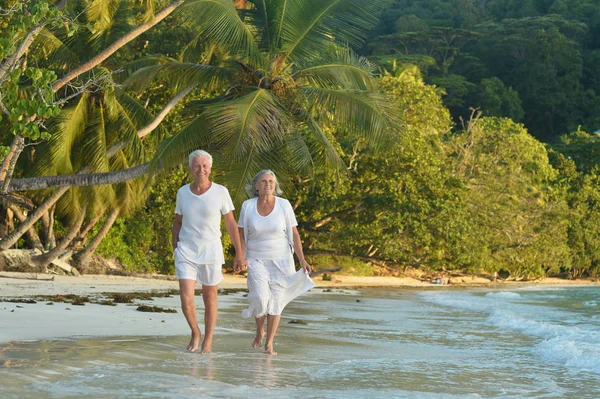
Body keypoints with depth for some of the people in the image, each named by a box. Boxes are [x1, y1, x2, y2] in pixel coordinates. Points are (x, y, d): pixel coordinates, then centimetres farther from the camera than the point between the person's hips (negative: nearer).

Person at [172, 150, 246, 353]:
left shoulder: (220, 192, -5)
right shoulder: (183, 192, 2)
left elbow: (231, 224, -1)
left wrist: (239, 253, -2)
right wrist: (175, 250, 10)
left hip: (210, 251, -1)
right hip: (186, 252, 1)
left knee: (210, 298, 7)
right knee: (186, 299, -9)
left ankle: (208, 340, 22)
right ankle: (195, 333, 17)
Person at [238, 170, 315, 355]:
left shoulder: (284, 205, -7)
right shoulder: (248, 206, -5)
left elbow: (294, 234, -4)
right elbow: (241, 235, 2)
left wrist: (302, 260, -10)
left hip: (281, 261, 0)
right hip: (257, 261, 0)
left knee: (275, 301, -2)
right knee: (260, 297, -16)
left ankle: (269, 344, 8)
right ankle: (259, 331, 13)